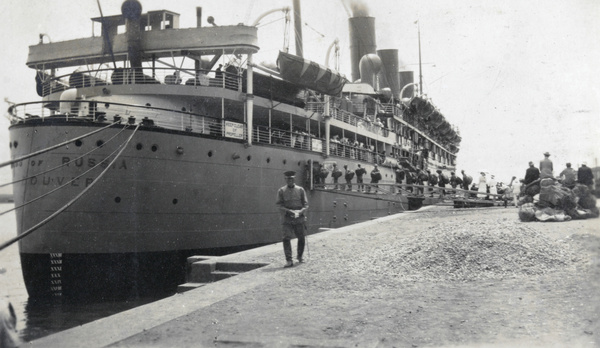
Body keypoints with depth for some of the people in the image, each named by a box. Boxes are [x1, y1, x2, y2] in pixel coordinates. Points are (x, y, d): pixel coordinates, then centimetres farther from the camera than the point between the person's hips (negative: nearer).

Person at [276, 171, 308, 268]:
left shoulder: (300, 190, 7)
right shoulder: (281, 191, 5)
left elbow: (305, 204, 5)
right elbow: (279, 205, 0)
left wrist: (300, 212, -14)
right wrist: (290, 211, -15)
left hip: (299, 218, 2)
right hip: (287, 219, -1)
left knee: (301, 238, 7)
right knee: (286, 238, -13)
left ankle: (300, 256, 30)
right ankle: (289, 260, -12)